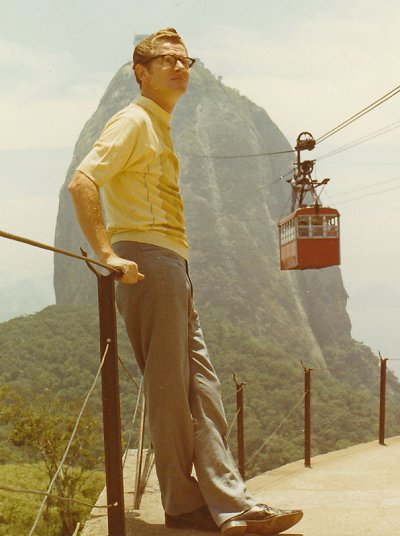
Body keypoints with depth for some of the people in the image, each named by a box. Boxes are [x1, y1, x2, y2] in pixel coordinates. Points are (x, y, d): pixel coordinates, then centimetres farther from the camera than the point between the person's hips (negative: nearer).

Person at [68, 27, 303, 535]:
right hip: (149, 263, -10)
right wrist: (108, 255, -23)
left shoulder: (160, 129, 25)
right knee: (169, 390, -5)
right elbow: (81, 182, -19)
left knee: (201, 388, 4)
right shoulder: (133, 121, -4)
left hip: (173, 268, 10)